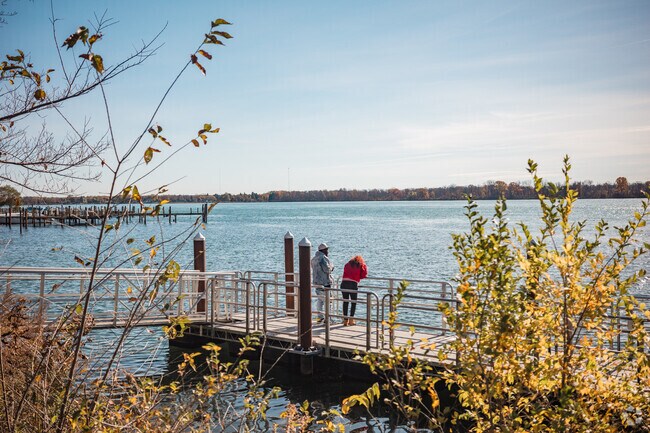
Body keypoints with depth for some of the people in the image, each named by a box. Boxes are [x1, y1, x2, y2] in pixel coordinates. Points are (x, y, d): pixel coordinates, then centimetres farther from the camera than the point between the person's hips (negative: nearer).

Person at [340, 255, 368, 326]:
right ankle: (351, 319, 4)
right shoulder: (362, 265, 15)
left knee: (345, 302, 9)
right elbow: (364, 275, 8)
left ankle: (345, 320, 10)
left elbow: (345, 272, 20)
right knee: (354, 302, 10)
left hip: (344, 283, 3)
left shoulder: (347, 264, 24)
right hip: (353, 284, -3)